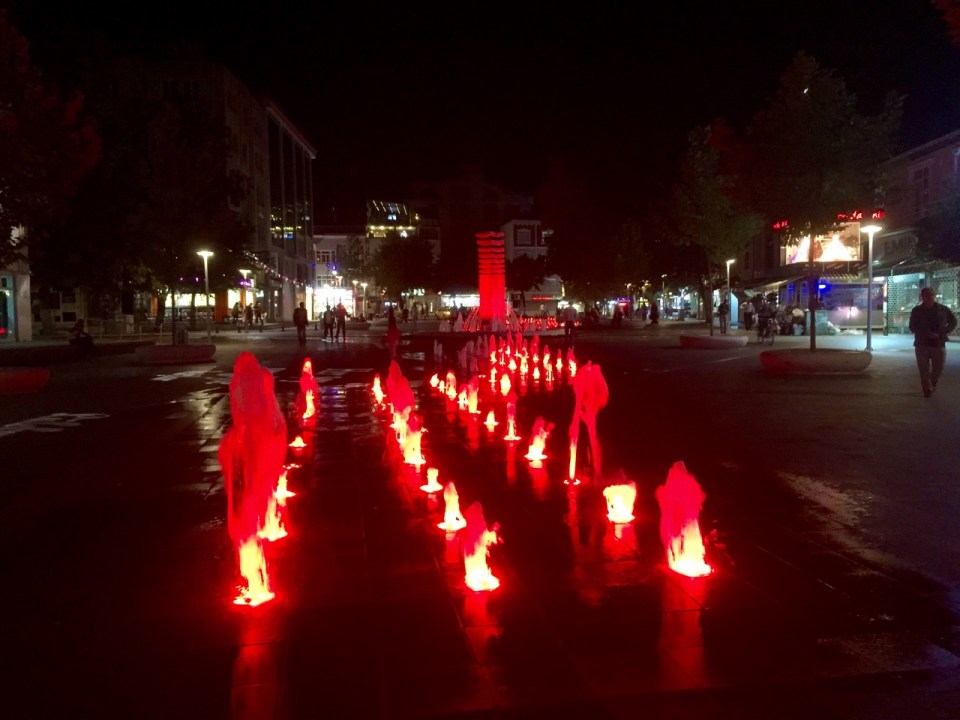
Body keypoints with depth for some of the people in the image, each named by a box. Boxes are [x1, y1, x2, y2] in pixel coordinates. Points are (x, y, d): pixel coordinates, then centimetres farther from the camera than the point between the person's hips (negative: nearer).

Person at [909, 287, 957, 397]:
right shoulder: (917, 311, 1)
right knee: (924, 369, -3)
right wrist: (928, 334, -15)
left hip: (938, 344, 1)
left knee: (938, 368, 6)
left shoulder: (943, 309, 3)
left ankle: (932, 385, 30)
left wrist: (944, 333, -2)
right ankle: (927, 390, 4)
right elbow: (912, 327, -2)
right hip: (921, 344, -1)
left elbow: (953, 322, 15)